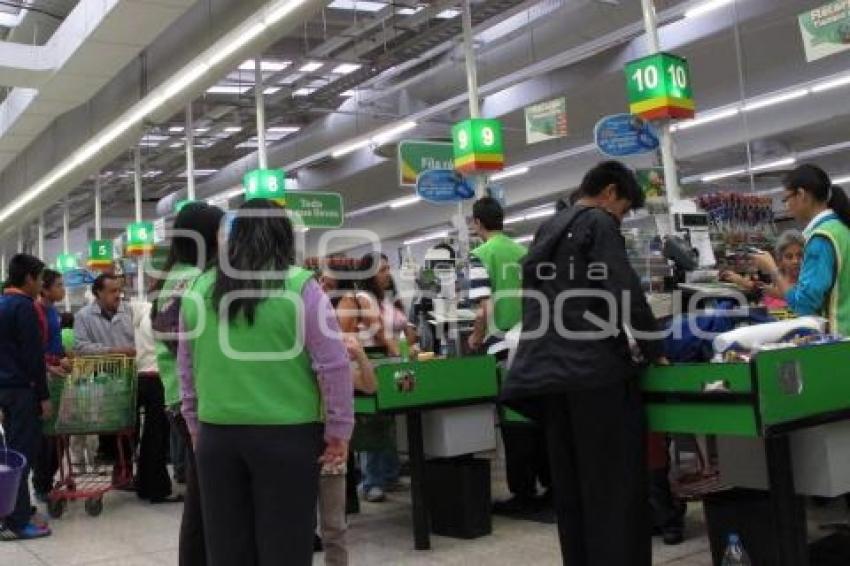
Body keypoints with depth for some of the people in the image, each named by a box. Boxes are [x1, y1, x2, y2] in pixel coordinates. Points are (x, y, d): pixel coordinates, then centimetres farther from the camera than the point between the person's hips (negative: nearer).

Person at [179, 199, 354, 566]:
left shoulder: (198, 290, 4)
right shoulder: (300, 286, -8)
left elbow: (186, 368, 13)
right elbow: (333, 365, -9)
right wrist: (339, 430, -1)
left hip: (216, 434, 4)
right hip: (286, 434, -3)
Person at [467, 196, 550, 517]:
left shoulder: (481, 255, -7)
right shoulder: (525, 253, 9)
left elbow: (485, 311, -15)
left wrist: (475, 339, 1)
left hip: (504, 348, -5)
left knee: (513, 421, 2)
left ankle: (524, 495, 7)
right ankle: (552, 485, 20)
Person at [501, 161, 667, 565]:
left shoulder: (546, 232, 22)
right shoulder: (598, 224, -2)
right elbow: (625, 292, -11)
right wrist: (652, 350, 0)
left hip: (547, 369, 8)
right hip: (596, 368, -8)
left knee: (570, 486, 11)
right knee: (616, 486, -3)